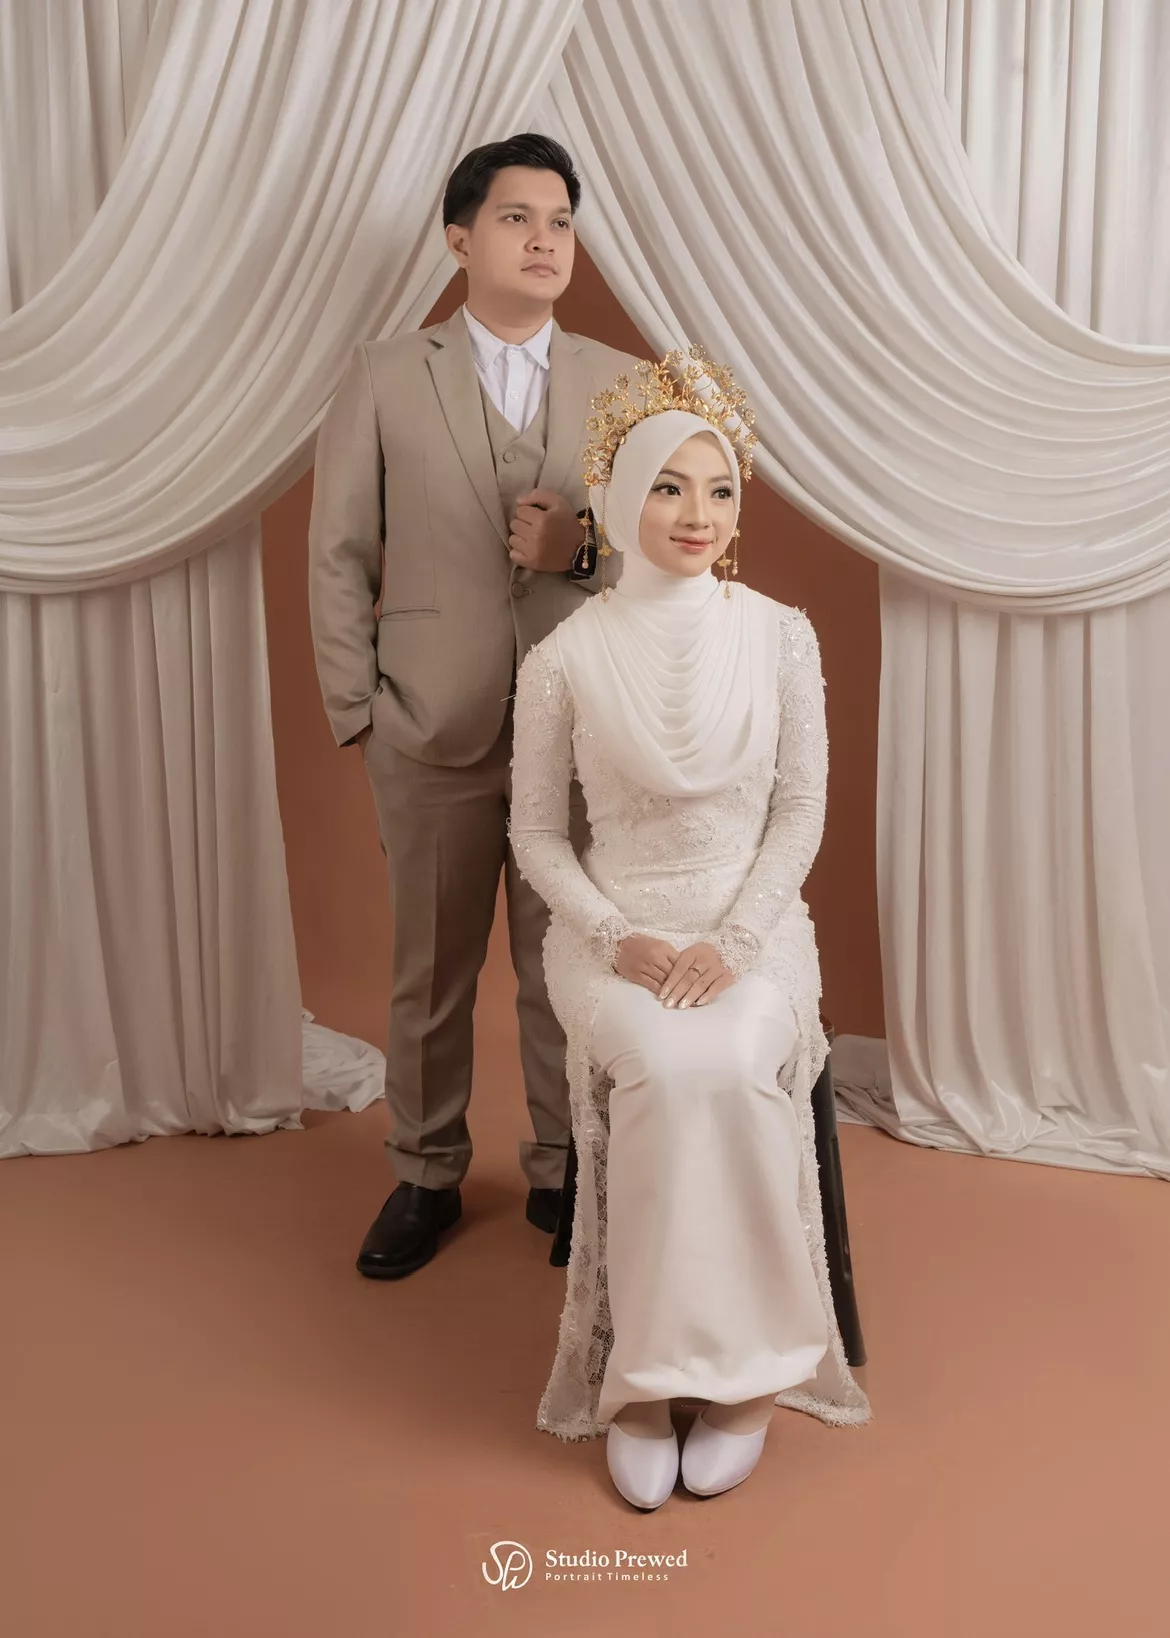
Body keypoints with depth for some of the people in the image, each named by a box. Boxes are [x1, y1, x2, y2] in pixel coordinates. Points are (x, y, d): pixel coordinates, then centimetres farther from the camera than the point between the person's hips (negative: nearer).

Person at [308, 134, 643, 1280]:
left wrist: (585, 548, -12)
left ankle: (565, 1172, 29)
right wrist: (355, 709, -1)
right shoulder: (383, 379, 3)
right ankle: (425, 1176, 30)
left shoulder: (622, 385, 7)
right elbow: (338, 556, 3)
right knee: (429, 972, 11)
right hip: (432, 733, -1)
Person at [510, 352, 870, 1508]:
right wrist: (618, 939, -11)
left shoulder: (780, 638, 1)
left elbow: (801, 807, 1)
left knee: (731, 1069, -29)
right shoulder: (565, 659, -2)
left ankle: (740, 1366, -10)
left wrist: (734, 939, -11)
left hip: (752, 928, 1)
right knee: (664, 1072, -30)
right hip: (615, 933, 0)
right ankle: (642, 1371, -12)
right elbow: (535, 833, 4)